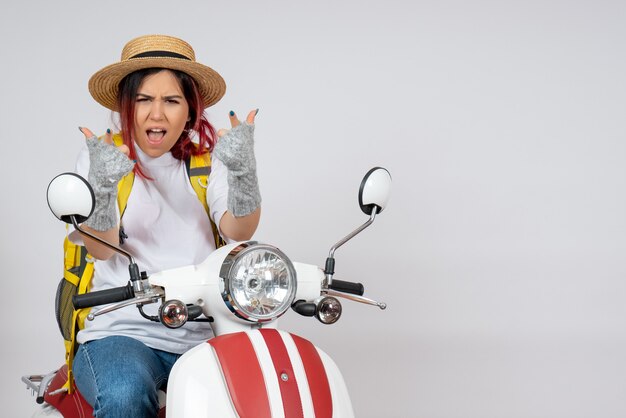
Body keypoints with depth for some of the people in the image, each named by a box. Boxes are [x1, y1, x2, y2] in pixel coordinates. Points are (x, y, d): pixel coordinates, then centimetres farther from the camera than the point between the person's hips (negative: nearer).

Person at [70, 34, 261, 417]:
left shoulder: (208, 158, 10)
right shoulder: (99, 158, 5)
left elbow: (239, 231, -9)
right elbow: (101, 249, -10)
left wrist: (244, 171, -29)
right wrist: (102, 186, -30)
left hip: (203, 336, 2)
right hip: (121, 331, -1)